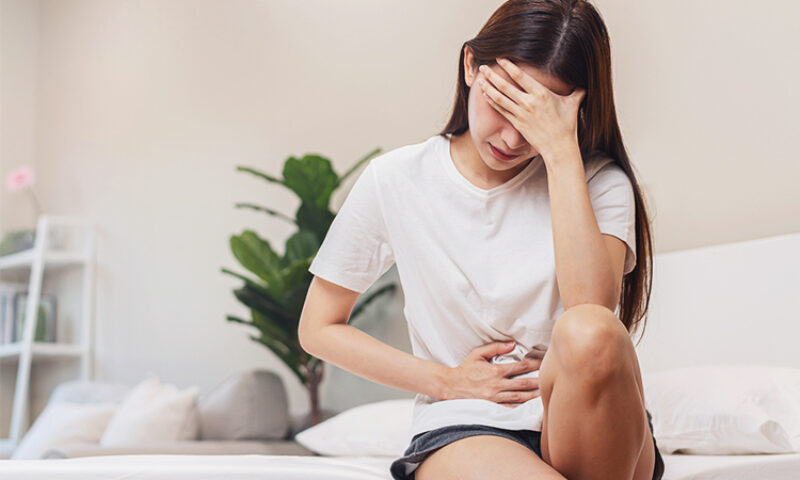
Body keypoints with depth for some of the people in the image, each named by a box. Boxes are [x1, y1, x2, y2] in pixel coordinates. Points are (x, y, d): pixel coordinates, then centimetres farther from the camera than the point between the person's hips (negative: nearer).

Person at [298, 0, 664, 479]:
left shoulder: (599, 182, 1)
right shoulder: (396, 181, 2)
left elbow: (591, 305, -19)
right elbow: (318, 328, 8)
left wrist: (561, 151, -19)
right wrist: (447, 381, -2)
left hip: (593, 432, 3)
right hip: (463, 432, -2)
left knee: (589, 332, -34)